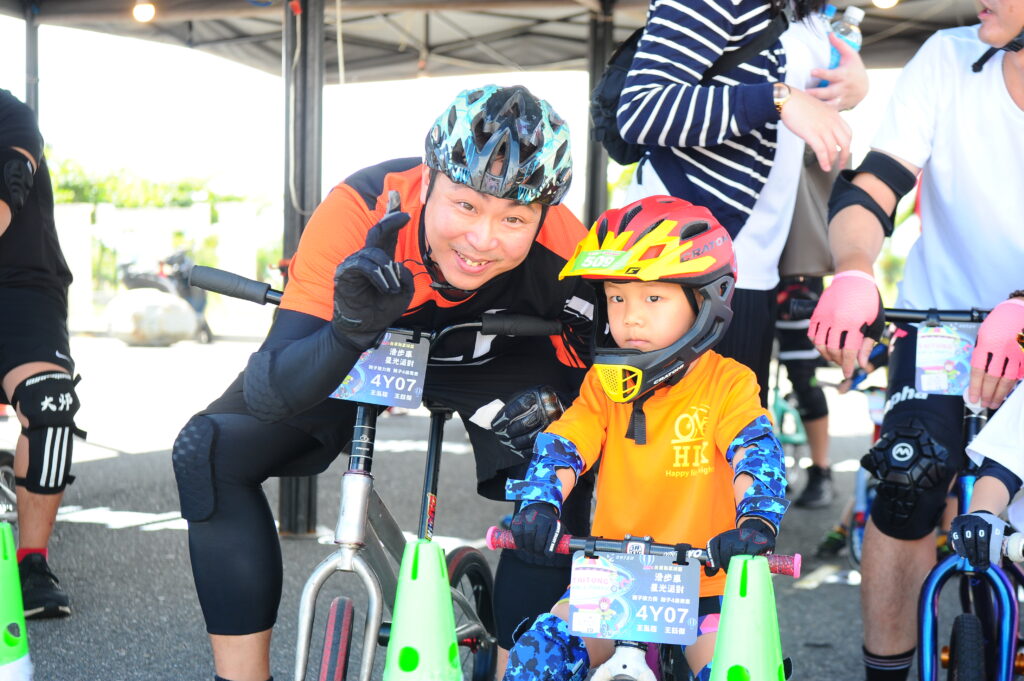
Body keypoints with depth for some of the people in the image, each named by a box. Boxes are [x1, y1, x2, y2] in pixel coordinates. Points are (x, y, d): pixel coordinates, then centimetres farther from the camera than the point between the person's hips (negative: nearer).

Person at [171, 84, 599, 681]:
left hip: (493, 361, 0)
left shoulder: (563, 256, -34)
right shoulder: (361, 209, -37)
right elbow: (266, 392, -38)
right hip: (366, 345, 1)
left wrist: (555, 419, -39)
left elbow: (583, 377, -15)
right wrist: (351, 330, -58)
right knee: (210, 452, -17)